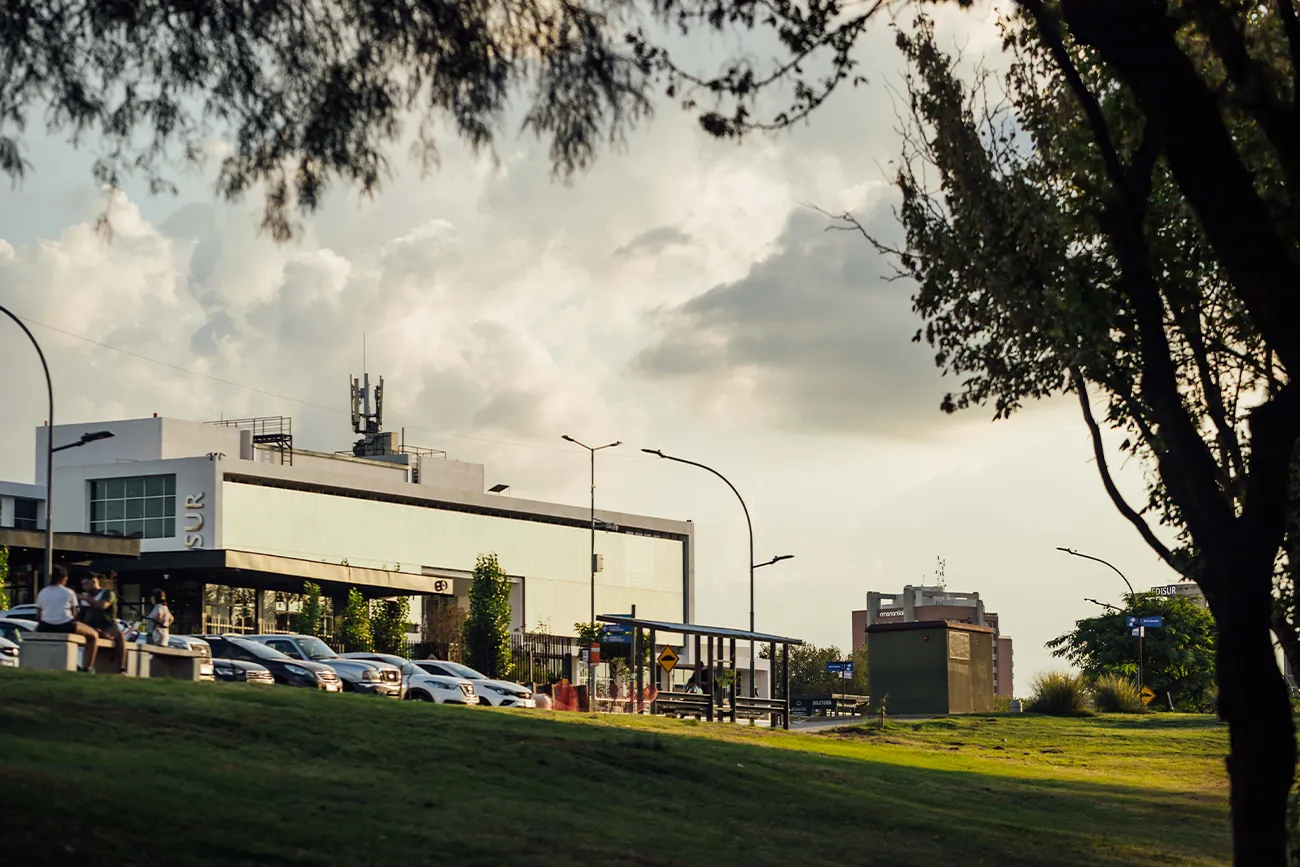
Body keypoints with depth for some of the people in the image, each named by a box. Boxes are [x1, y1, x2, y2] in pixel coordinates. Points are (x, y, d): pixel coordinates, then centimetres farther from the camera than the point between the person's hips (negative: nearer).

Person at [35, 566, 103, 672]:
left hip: (46, 627, 3)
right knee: (94, 635, 16)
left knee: (36, 629, 41)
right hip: (66, 626, -3)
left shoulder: (42, 593, 11)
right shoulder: (69, 593, 4)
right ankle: (87, 667, 8)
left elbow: (38, 617, 11)